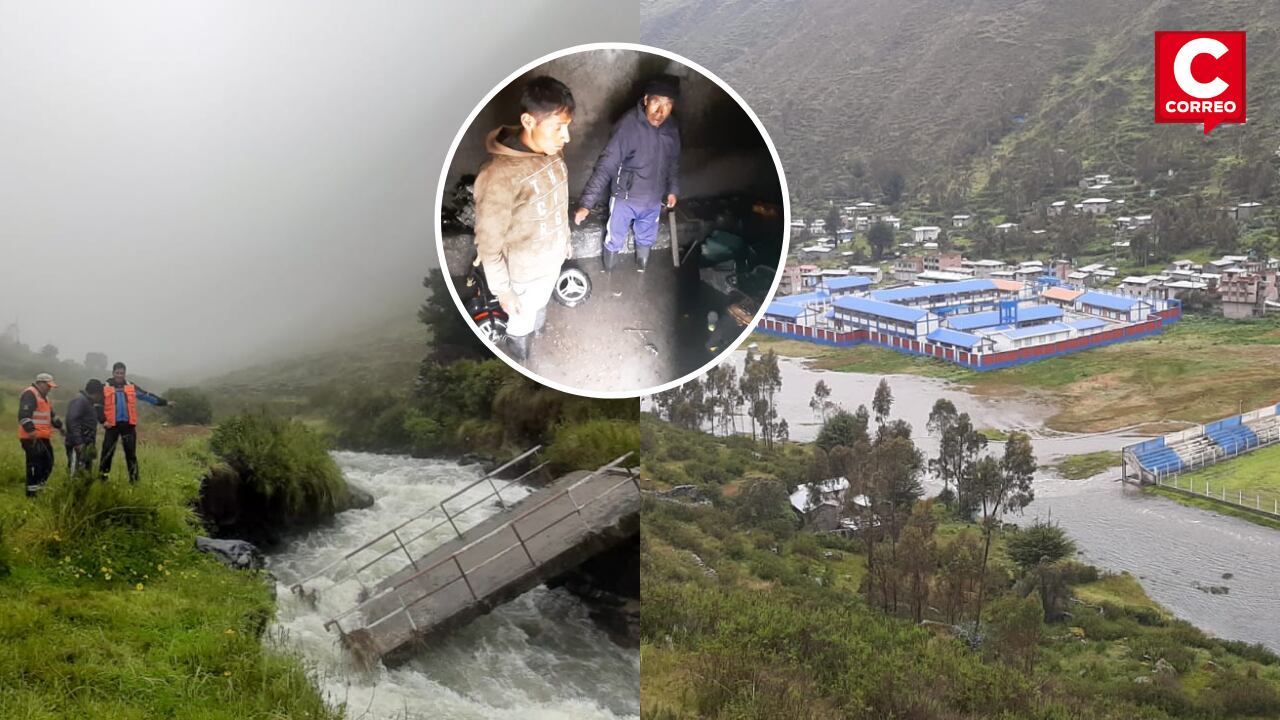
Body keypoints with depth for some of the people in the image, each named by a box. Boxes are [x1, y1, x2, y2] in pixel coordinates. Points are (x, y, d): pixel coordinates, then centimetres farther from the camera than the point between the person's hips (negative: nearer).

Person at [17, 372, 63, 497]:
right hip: (32, 437, -10)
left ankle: (39, 487, 21)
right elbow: (23, 415, -23)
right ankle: (31, 493, -7)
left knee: (48, 463, 12)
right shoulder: (30, 394, -11)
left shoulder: (44, 397, 23)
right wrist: (30, 430, -30)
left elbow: (52, 415, 34)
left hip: (43, 437, 10)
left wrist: (59, 426, 27)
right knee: (35, 464, -10)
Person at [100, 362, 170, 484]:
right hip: (112, 425, -2)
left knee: (131, 453, 6)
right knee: (107, 452, 0)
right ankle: (102, 477, 9)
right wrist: (103, 420, -9)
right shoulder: (105, 388, 1)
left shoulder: (131, 387, 9)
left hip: (128, 424, 2)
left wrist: (164, 402, 6)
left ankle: (134, 479, 12)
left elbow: (147, 396, 10)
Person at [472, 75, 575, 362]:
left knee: (540, 305, 32)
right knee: (522, 322, 20)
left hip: (553, 258, 6)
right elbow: (488, 245, -26)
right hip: (526, 271, -6)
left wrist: (565, 240, 19)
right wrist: (502, 291, -17)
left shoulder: (552, 153, -13)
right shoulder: (498, 176, -37)